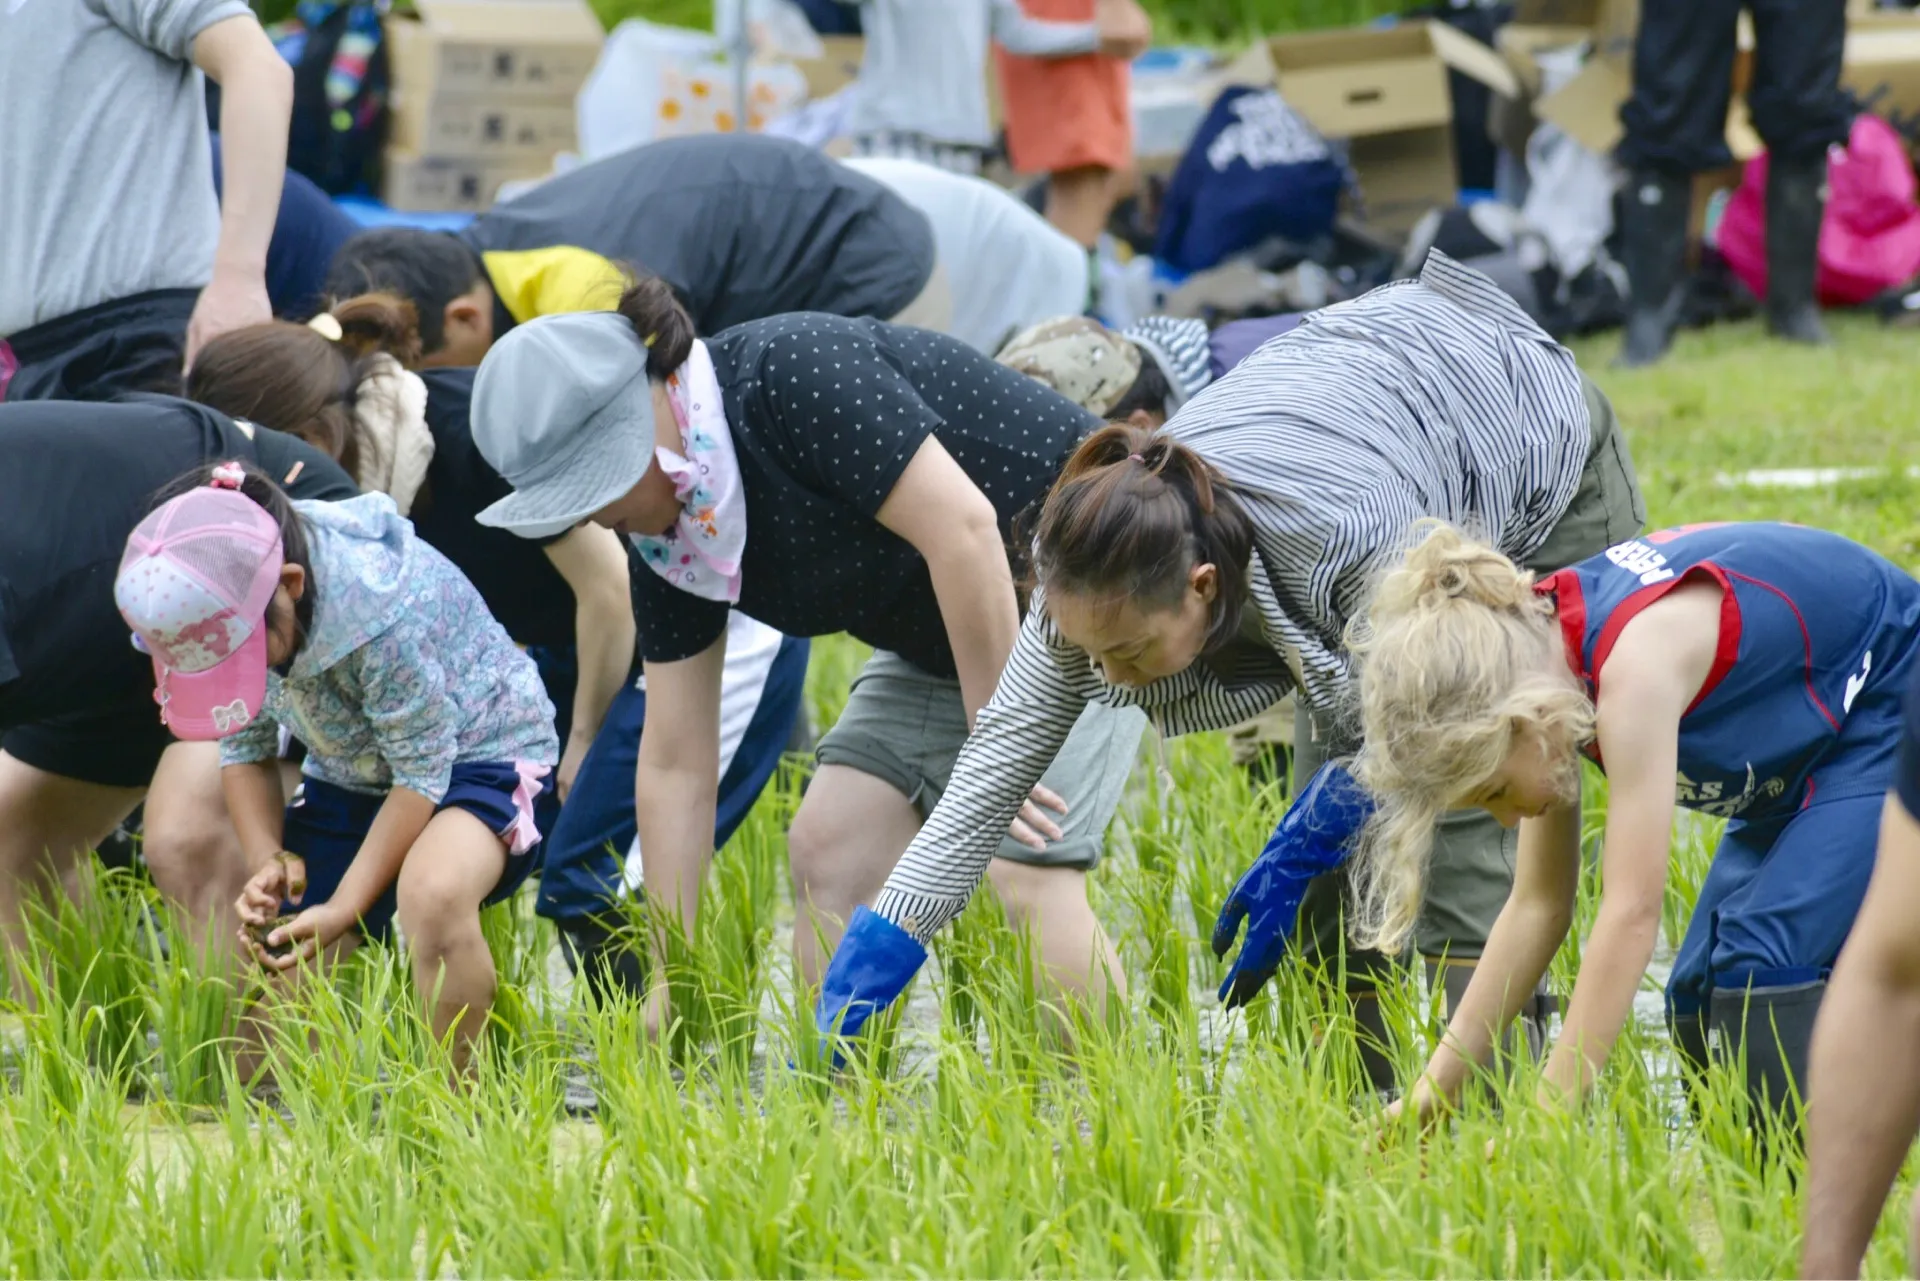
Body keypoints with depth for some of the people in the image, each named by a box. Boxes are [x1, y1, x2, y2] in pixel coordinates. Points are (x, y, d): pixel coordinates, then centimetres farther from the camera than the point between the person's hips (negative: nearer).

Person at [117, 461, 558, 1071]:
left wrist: (342, 911, -25)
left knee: (432, 893, -39)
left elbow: (423, 773, -26)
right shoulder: (218, 613, -17)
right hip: (351, 773, 7)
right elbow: (244, 750, -1)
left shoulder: (382, 615, -36)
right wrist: (268, 863, -19)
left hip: (472, 751, -7)